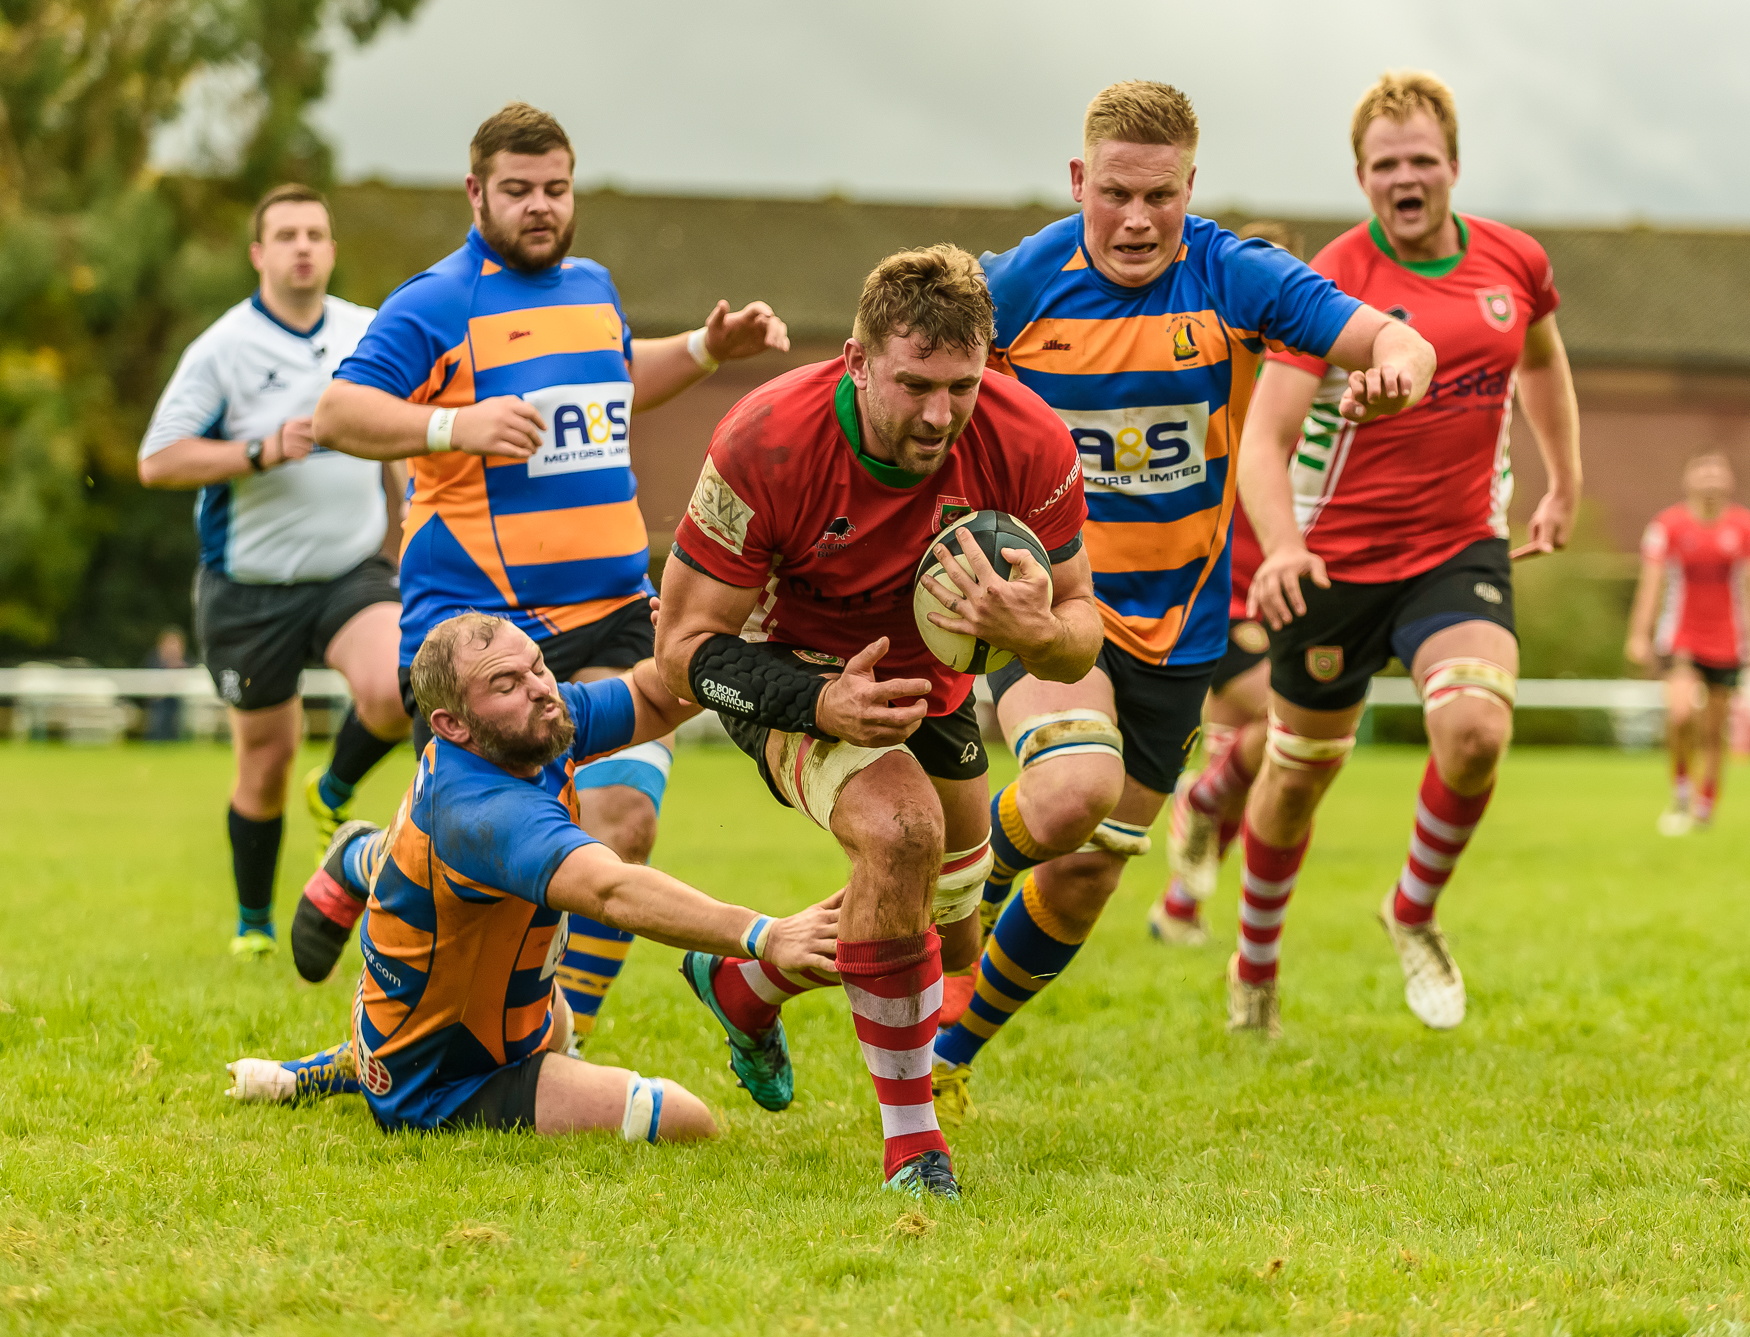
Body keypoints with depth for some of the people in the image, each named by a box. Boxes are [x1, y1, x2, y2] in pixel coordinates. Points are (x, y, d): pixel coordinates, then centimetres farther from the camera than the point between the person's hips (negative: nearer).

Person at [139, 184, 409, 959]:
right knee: (265, 764, 5)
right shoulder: (221, 349, -9)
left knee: (394, 690, -27)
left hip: (353, 571, 2)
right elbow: (157, 461, -13)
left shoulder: (373, 337, 5)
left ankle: (334, 795, 6)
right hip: (249, 587, -2)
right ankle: (254, 923, 27)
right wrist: (263, 453, -24)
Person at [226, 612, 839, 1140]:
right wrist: (762, 936, -68)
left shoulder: (534, 728, -13)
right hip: (437, 1092, -10)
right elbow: (615, 892, -58)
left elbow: (653, 700, 2)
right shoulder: (490, 814, -41)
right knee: (684, 1124, -24)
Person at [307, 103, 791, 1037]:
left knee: (623, 822, -13)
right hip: (474, 623, -5)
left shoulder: (592, 288, 16)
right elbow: (335, 413, -14)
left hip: (607, 616, 5)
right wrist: (453, 426, -28)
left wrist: (705, 350, 24)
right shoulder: (437, 304, -6)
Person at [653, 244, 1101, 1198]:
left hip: (932, 677, 5)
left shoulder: (1030, 446, -26)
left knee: (948, 943, 16)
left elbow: (1079, 638, -15)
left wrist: (1035, 632, -39)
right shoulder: (765, 445, -33)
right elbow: (686, 645, -24)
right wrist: (822, 703, -39)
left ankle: (741, 987, 47)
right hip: (794, 670, -5)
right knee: (901, 829, -34)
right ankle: (909, 1137, -20)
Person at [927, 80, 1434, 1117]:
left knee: (1086, 877, 9)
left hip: (1173, 624, 3)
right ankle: (964, 888, 3)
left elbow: (1401, 344, -16)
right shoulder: (1020, 283, -10)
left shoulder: (1233, 279, -9)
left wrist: (1394, 369, -41)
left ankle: (952, 1055, 33)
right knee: (1074, 791, -31)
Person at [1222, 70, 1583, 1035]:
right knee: (1302, 770, 11)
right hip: (1338, 558, -2)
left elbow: (1541, 359, 24)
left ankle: (1414, 913, 5)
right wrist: (1281, 547, -37)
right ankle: (1256, 967, 38)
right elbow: (1265, 439, -19)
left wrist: (1565, 488, 25)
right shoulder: (1332, 283, -14)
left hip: (1461, 549, 2)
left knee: (1477, 728, -24)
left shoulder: (1514, 263, 0)